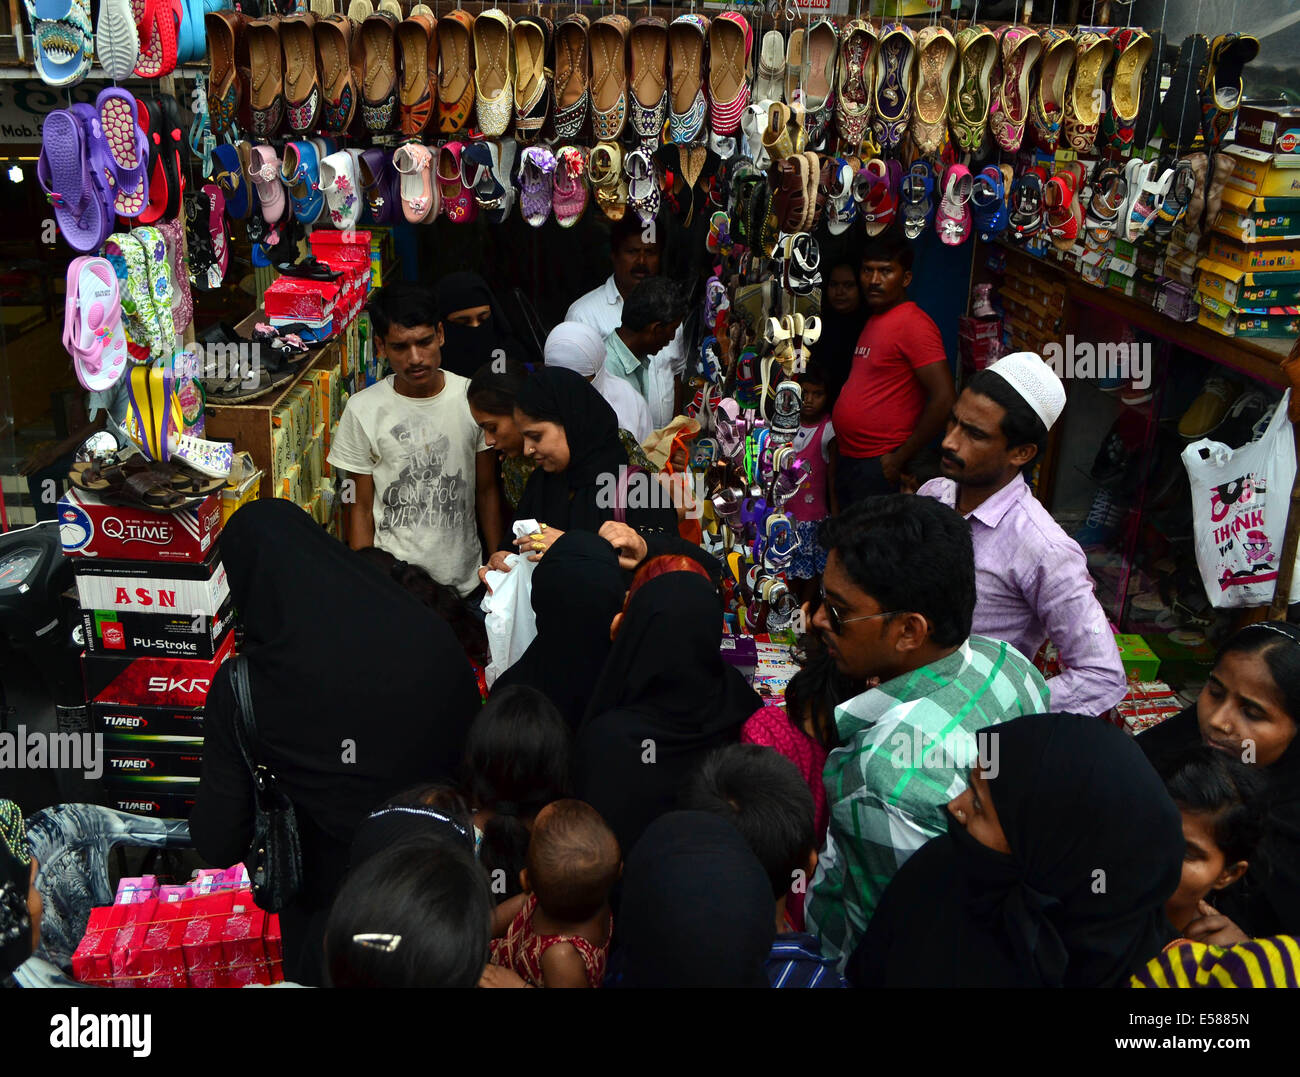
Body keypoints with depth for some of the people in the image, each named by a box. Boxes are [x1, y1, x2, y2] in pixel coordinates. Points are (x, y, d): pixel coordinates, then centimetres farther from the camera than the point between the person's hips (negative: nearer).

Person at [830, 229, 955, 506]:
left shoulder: (914, 324, -15)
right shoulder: (874, 320, 15)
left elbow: (944, 400, -23)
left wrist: (899, 459, -17)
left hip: (880, 467, -9)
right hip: (848, 460, 9)